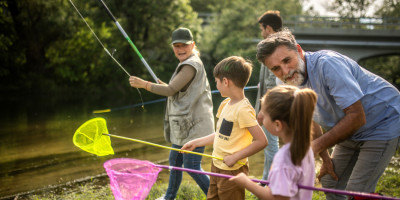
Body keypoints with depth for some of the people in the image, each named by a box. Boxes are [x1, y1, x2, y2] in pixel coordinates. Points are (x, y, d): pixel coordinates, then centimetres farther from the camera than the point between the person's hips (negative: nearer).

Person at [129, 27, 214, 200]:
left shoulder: (191, 65, -15)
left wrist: (144, 84, -14)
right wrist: (166, 87, 13)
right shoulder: (187, 64, 17)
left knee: (192, 167, -8)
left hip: (195, 126, -11)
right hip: (185, 126, 11)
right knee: (175, 161, 19)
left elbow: (171, 90, -20)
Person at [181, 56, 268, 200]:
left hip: (233, 170, -9)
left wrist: (235, 157, -22)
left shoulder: (243, 109, -21)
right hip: (217, 166, 9)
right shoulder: (226, 104, 7)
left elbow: (261, 141, -25)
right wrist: (195, 143, 20)